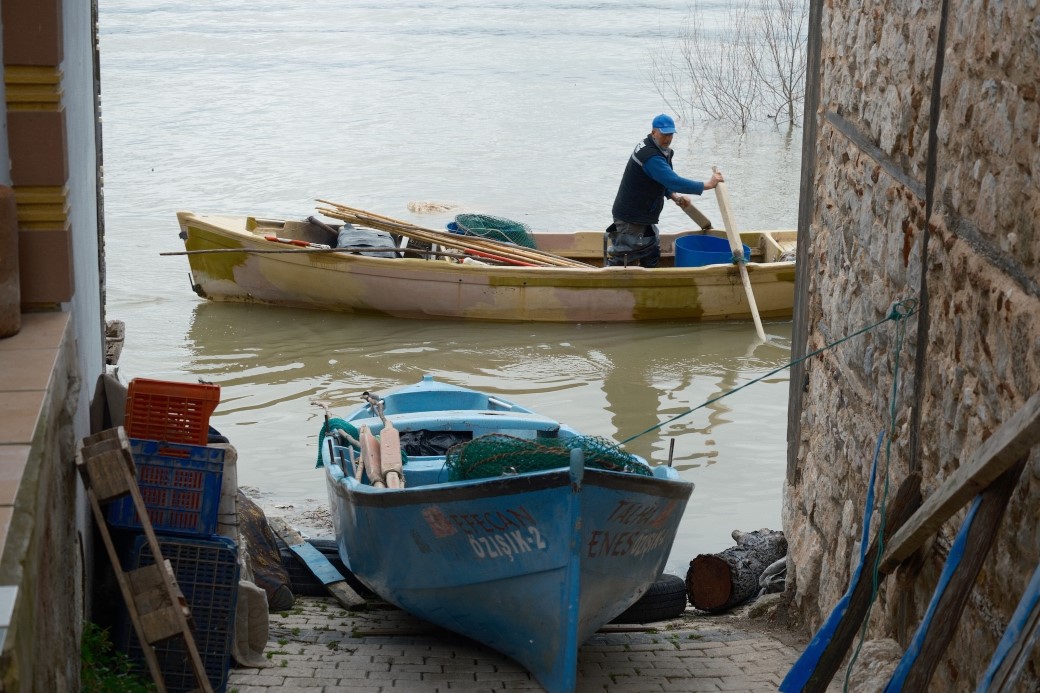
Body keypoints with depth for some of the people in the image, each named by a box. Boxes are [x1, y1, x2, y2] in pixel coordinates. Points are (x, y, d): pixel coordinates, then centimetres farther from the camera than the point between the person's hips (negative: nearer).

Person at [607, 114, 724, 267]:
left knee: (651, 257, 16)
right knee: (625, 259, -4)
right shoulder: (651, 157, -26)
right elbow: (673, 181, -33)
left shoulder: (661, 150, 8)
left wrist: (673, 196, 0)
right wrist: (707, 185, -29)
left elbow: (662, 180, 19)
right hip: (630, 218, -10)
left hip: (643, 216, 10)